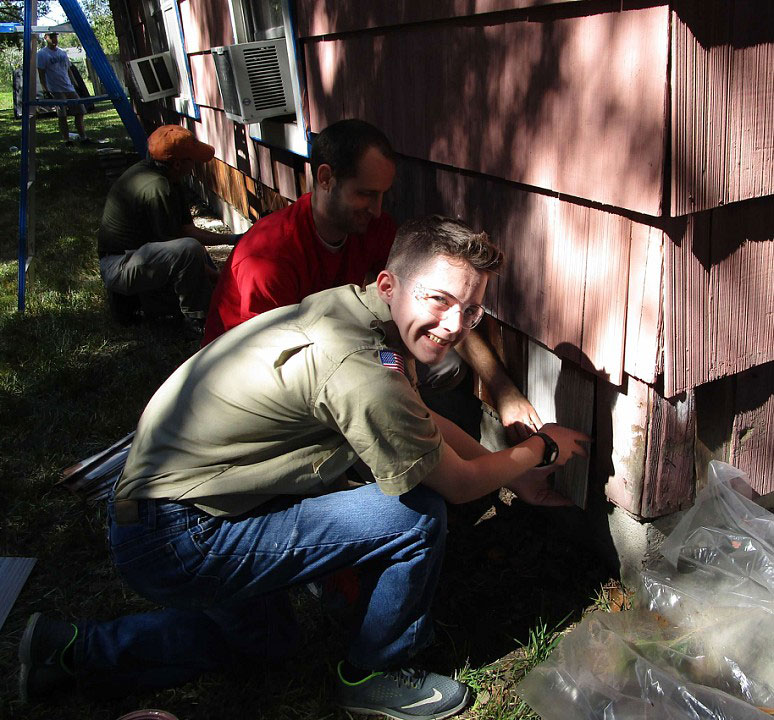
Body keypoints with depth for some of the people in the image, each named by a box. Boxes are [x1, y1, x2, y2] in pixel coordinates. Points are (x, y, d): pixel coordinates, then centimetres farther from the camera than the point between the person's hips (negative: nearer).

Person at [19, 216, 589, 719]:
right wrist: (543, 448, 6)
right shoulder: (358, 369, -29)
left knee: (265, 640, 34)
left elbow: (422, 420, 16)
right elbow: (457, 482, -12)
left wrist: (516, 477, 22)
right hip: (183, 544, -10)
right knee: (418, 513, -13)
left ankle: (75, 650, 34)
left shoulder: (353, 309, 0)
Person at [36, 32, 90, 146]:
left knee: (79, 112, 2)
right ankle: (66, 140, 1)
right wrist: (46, 90, -14)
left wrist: (75, 85, 15)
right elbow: (41, 74, -7)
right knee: (62, 116, -5)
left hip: (69, 88, 6)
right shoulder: (42, 54, -3)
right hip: (55, 90, -6)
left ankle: (83, 138, 8)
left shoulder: (62, 53, 15)